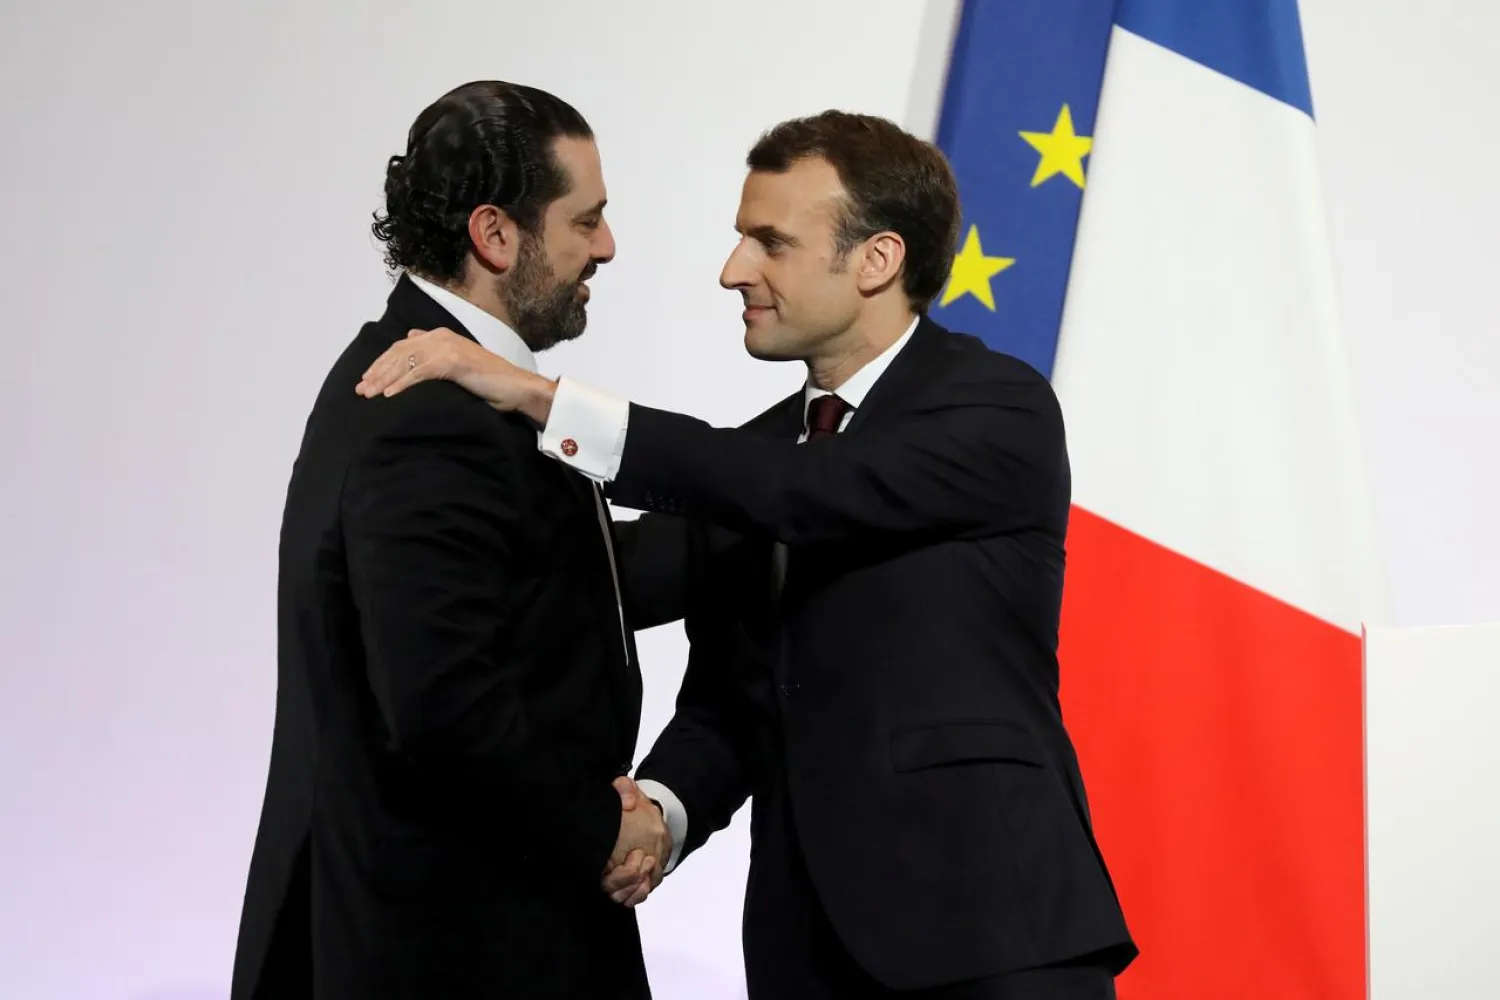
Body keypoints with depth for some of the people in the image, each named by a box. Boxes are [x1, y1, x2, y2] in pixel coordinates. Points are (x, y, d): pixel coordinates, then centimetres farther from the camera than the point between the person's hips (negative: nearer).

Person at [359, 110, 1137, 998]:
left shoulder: (1002, 409, -5)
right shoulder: (752, 459, 15)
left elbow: (809, 493, -20)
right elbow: (724, 700, 14)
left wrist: (540, 396, -21)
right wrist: (660, 810, -9)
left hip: (993, 925, -6)